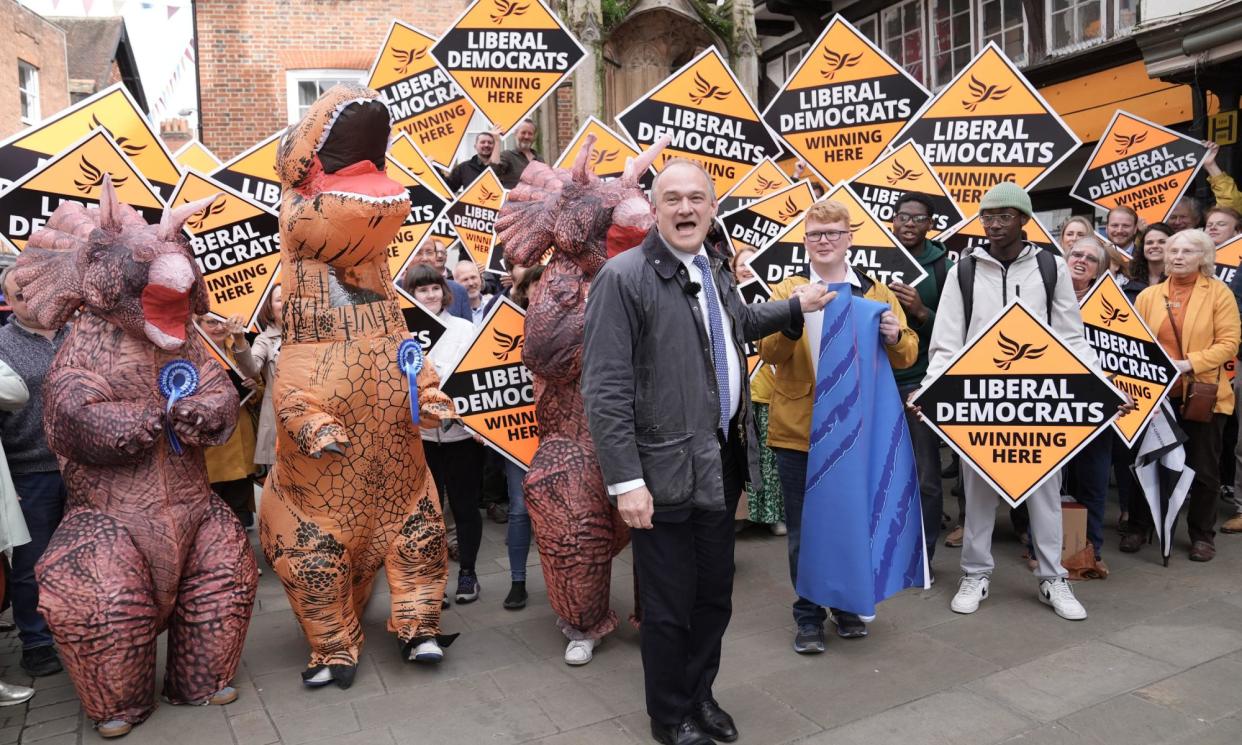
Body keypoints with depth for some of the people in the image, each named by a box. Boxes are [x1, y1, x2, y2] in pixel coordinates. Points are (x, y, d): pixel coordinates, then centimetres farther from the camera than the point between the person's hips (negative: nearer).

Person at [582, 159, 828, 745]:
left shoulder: (714, 270, 9)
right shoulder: (623, 277, -16)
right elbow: (605, 389, -20)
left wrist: (795, 306, 26)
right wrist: (626, 480, -22)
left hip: (721, 464, 8)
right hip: (667, 472, -7)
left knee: (715, 594, 20)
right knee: (669, 606, 9)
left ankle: (700, 696, 42)